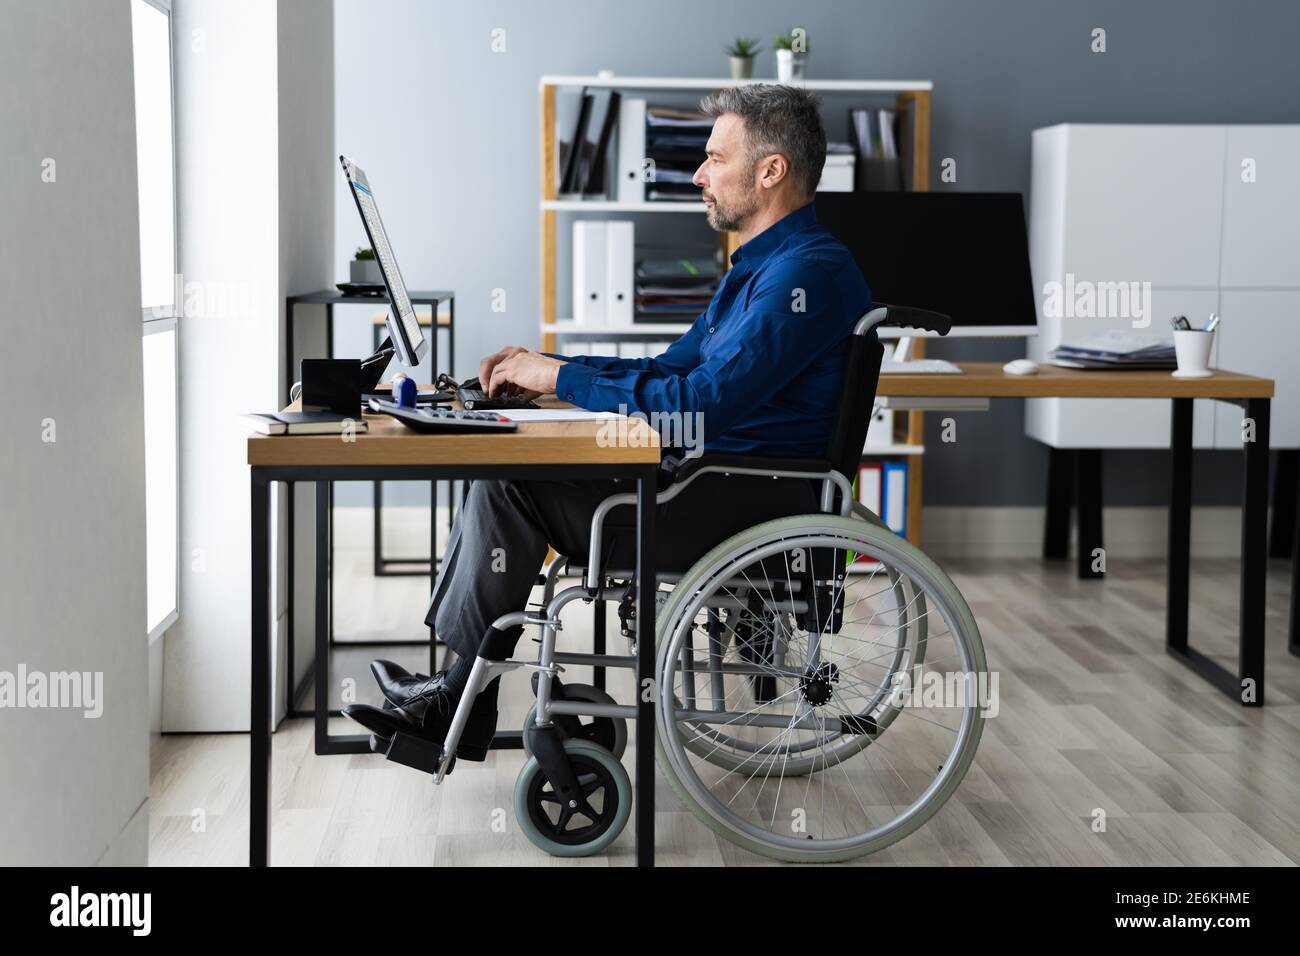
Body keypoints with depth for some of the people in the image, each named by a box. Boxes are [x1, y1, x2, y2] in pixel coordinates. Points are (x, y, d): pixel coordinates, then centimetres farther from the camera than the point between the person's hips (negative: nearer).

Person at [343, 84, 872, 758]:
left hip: (753, 505, -11)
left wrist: (563, 377, -14)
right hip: (722, 479, 11)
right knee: (506, 470, 2)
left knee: (507, 484, -15)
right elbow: (670, 370, 21)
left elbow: (699, 405, -25)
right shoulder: (762, 264, 19)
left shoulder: (808, 272, -17)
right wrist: (543, 368, 8)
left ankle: (463, 697, 0)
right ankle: (459, 706, -1)